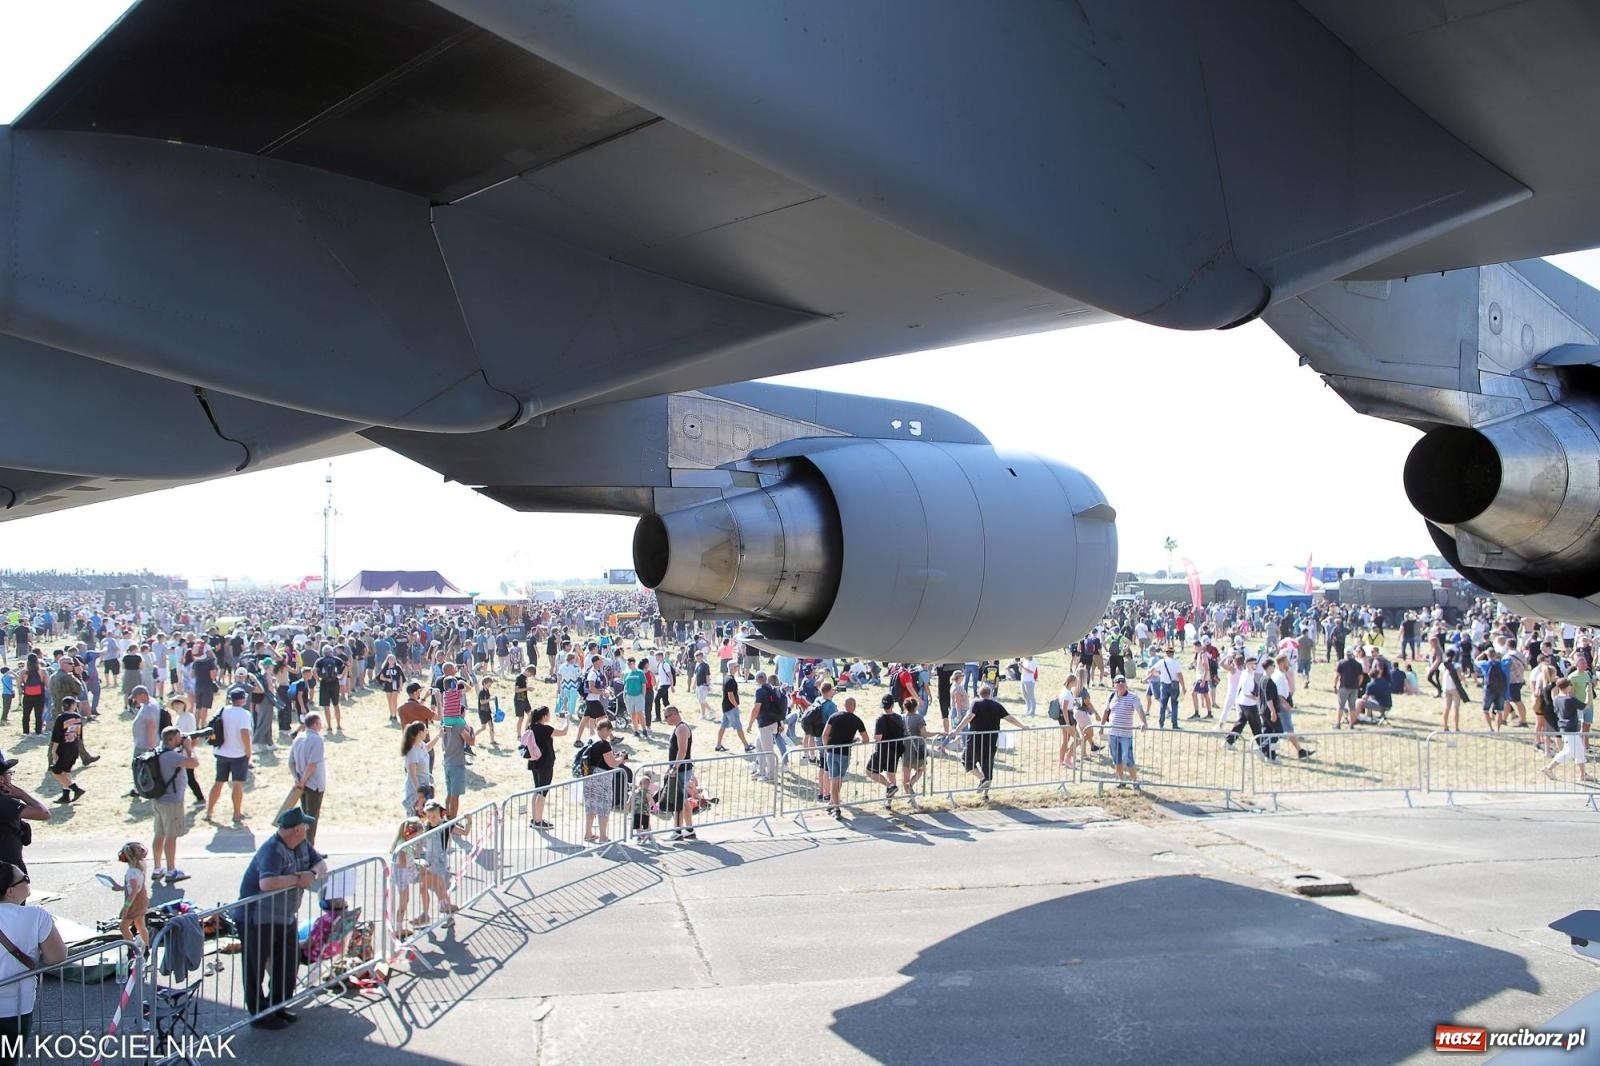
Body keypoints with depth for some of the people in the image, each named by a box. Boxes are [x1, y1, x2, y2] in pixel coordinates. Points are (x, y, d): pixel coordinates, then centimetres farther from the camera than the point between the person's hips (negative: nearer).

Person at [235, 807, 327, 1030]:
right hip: (257, 919, -9)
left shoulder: (301, 845, 1)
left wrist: (312, 874, -14)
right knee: (256, 968, 5)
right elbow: (267, 883, -42)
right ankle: (259, 1015, 17)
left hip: (286, 917, 9)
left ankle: (277, 1006, 32)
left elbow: (321, 863, 8)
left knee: (289, 962, 16)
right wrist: (297, 879, -30)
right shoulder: (273, 851, -28)